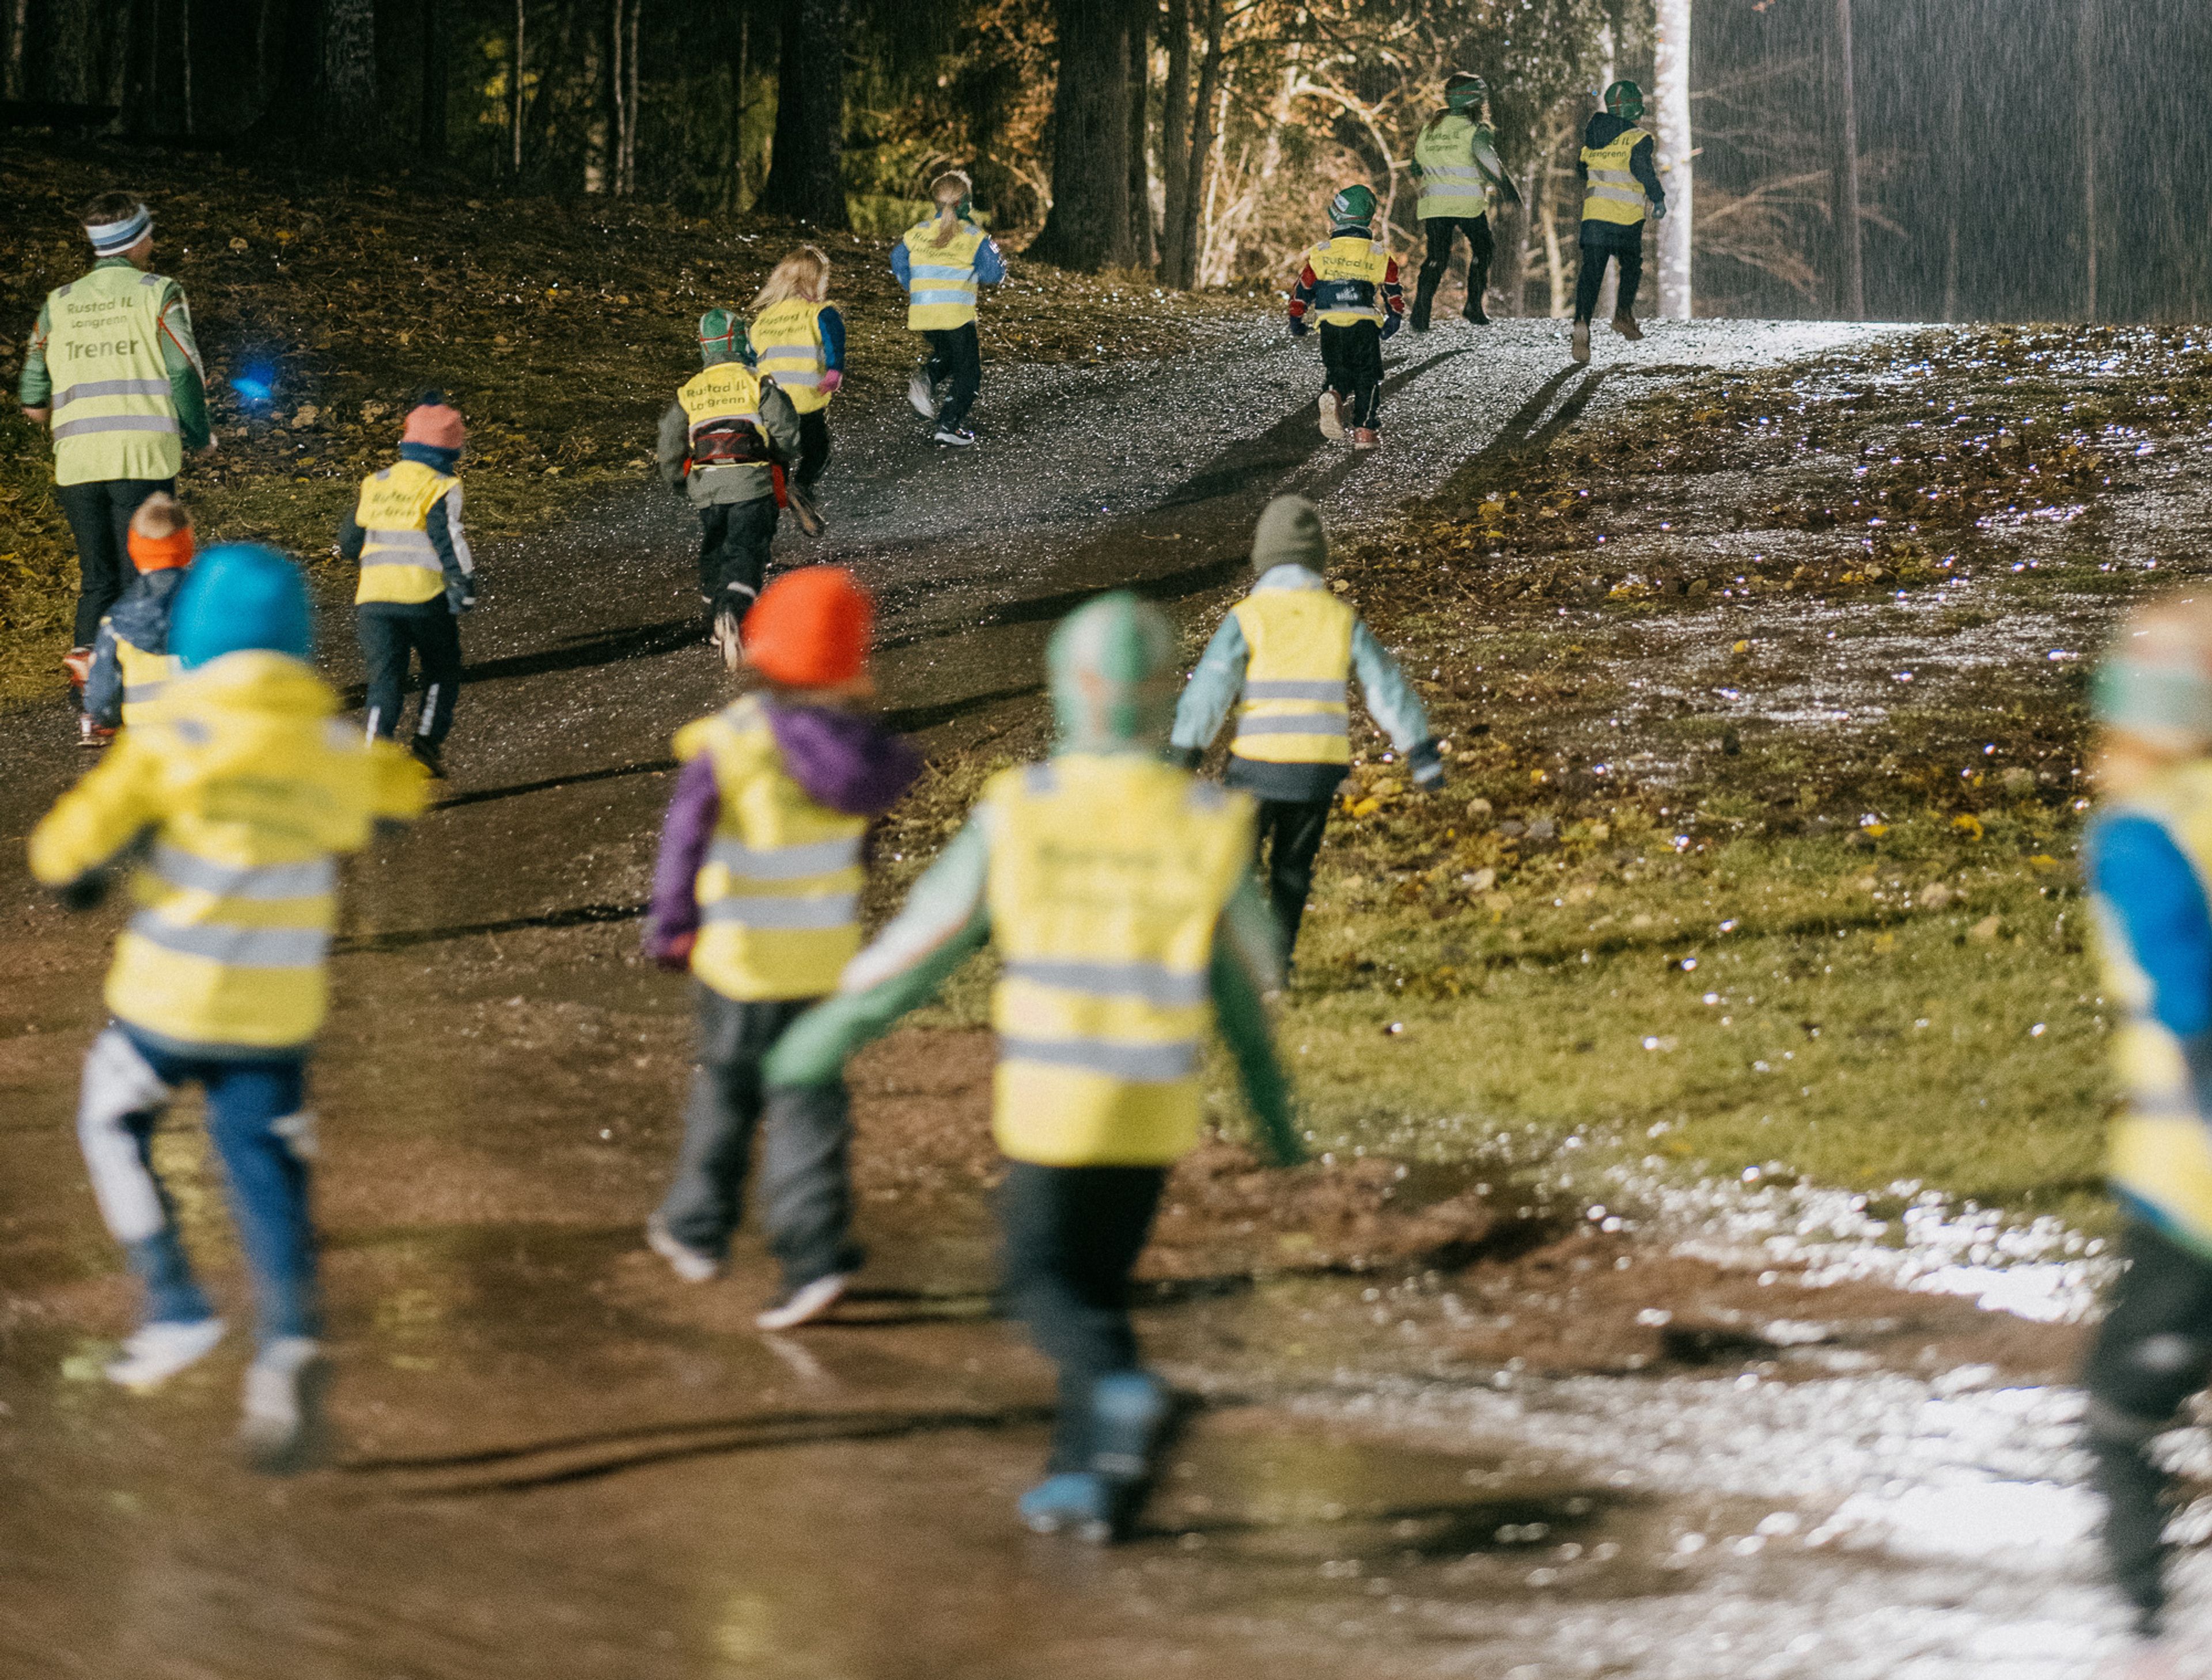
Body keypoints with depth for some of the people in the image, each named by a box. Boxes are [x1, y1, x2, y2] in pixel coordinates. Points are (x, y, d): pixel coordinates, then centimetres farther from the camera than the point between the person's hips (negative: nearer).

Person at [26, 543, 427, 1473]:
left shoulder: (176, 732, -14)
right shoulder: (334, 749, 0)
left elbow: (75, 839, -18)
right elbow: (403, 790, 22)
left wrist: (72, 867, 4)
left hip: (168, 1001, -3)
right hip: (277, 1011, 3)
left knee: (112, 1127, 22)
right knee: (267, 1178, 6)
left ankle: (175, 1306, 12)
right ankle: (289, 1340, -15)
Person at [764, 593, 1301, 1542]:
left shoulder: (1019, 811, -11)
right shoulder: (1207, 824, -6)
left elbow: (924, 939, -3)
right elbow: (1243, 976, 5)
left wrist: (831, 1030, 11)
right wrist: (1271, 1099, 19)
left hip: (1048, 1102, -2)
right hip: (1155, 1108, 3)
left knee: (1043, 1285, 10)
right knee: (1099, 1282, 20)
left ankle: (1120, 1390, -20)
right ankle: (1083, 1480, 17)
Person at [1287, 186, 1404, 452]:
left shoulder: (1321, 253, 7)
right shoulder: (1380, 255, 7)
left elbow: (1303, 290, 12)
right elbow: (1394, 294, 14)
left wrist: (1297, 323, 27)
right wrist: (1392, 321, 31)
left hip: (1330, 323, 1)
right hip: (1366, 325, -1)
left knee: (1337, 372, 13)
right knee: (1367, 377, 8)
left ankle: (1333, 396, -20)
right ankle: (1364, 429, -2)